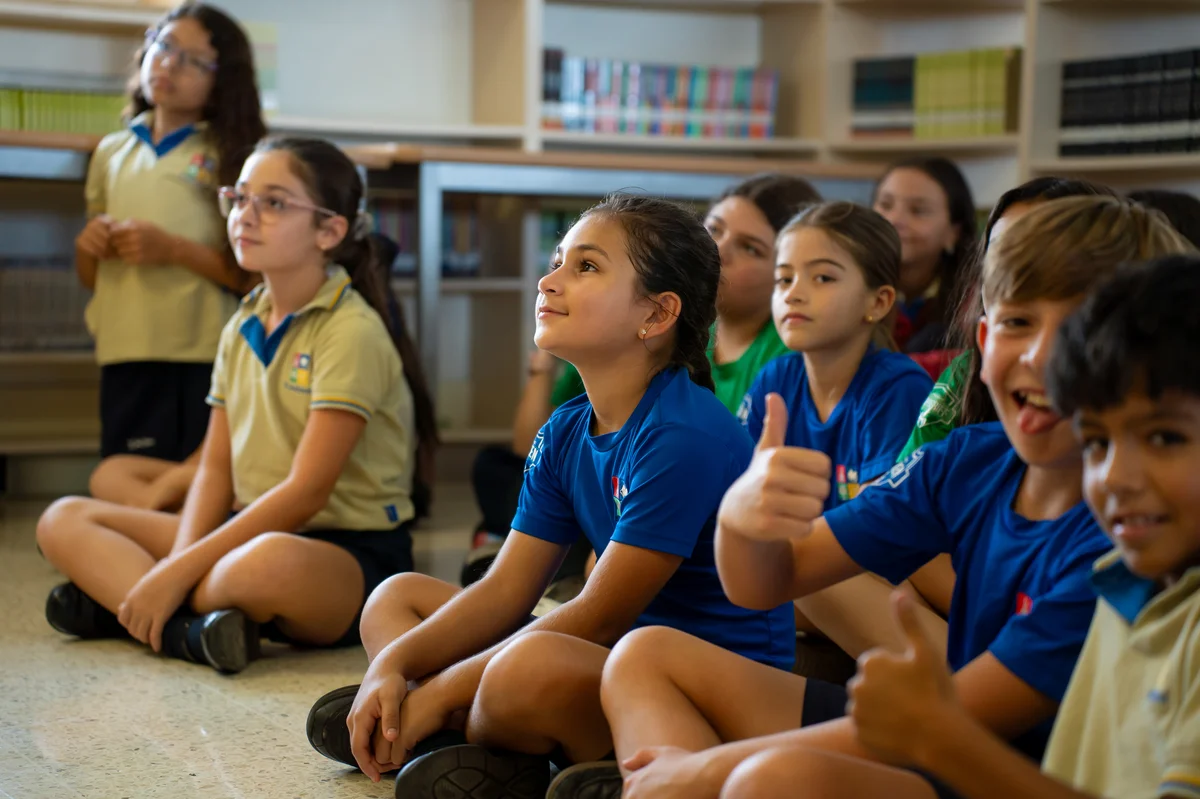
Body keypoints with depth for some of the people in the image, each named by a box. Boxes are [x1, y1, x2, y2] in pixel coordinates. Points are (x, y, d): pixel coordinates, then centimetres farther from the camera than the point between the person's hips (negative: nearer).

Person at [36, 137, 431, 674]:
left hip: (352, 553, -8)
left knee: (271, 562, -43)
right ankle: (186, 629, -23)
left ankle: (117, 598, -16)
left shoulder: (351, 332, -13)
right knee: (63, 521, 0)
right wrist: (179, 564, -12)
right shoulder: (242, 328, 11)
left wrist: (180, 572, -20)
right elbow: (215, 468, 8)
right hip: (254, 532, 8)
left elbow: (305, 493, -19)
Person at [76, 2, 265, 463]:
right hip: (123, 360, 4)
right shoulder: (112, 153, 15)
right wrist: (89, 248, 1)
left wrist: (174, 250, -15)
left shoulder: (231, 156, 1)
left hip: (204, 360, -4)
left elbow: (257, 276, -7)